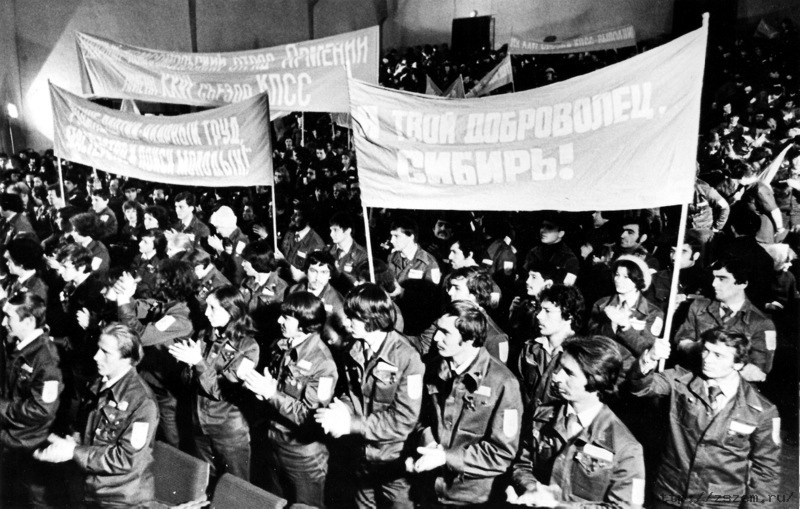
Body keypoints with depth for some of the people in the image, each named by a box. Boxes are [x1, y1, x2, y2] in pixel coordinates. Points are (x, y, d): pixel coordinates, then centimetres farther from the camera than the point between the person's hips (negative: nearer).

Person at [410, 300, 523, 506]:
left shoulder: (502, 383, -19)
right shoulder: (434, 368, -4)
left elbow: (502, 453, -17)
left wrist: (445, 457, -22)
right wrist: (429, 445, -12)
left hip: (475, 497, -4)